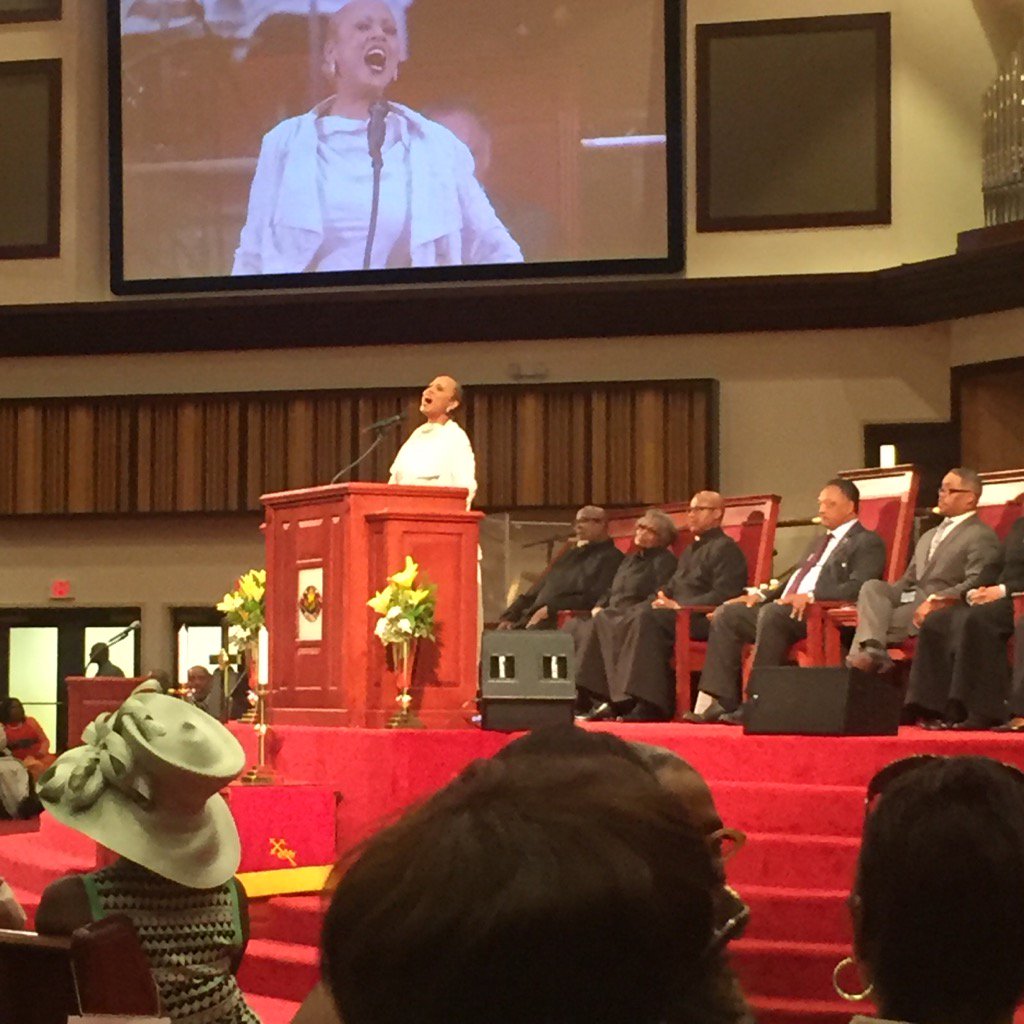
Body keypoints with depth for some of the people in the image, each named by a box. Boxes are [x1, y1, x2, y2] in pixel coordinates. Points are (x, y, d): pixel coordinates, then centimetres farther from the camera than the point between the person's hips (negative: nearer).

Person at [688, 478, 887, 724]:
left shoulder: (868, 543, 2)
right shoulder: (819, 542, 31)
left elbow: (858, 587, -15)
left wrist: (811, 596, -28)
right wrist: (762, 595, 13)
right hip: (783, 611, 9)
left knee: (771, 612, -36)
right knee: (726, 615, -6)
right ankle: (721, 703, -14)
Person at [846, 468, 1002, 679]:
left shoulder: (982, 536, 0)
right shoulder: (929, 536, 29)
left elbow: (975, 584, -14)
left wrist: (935, 601, -26)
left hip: (940, 609, -8)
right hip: (909, 598, 8)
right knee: (872, 586, -22)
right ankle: (872, 651, -37)